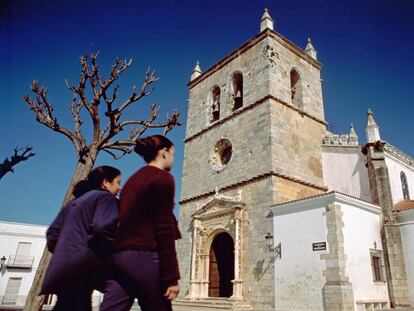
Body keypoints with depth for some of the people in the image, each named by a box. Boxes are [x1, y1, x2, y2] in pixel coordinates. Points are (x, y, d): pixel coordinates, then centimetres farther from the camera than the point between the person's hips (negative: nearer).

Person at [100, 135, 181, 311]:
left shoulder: (133, 179, 19)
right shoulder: (163, 178, -5)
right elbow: (164, 230, -13)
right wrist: (171, 276, -11)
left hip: (118, 255, 8)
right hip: (144, 256, -7)